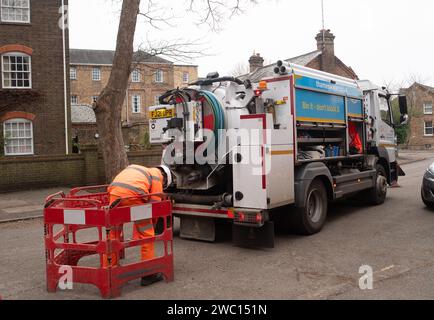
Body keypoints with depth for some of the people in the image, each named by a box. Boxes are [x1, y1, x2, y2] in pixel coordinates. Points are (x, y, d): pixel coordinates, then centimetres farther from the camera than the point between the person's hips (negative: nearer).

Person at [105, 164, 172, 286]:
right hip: (132, 195, -6)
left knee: (113, 233, 21)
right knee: (146, 234, 7)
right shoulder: (157, 174, 17)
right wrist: (151, 224, 22)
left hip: (114, 192, 6)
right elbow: (155, 203, 10)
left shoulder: (134, 168, 36)